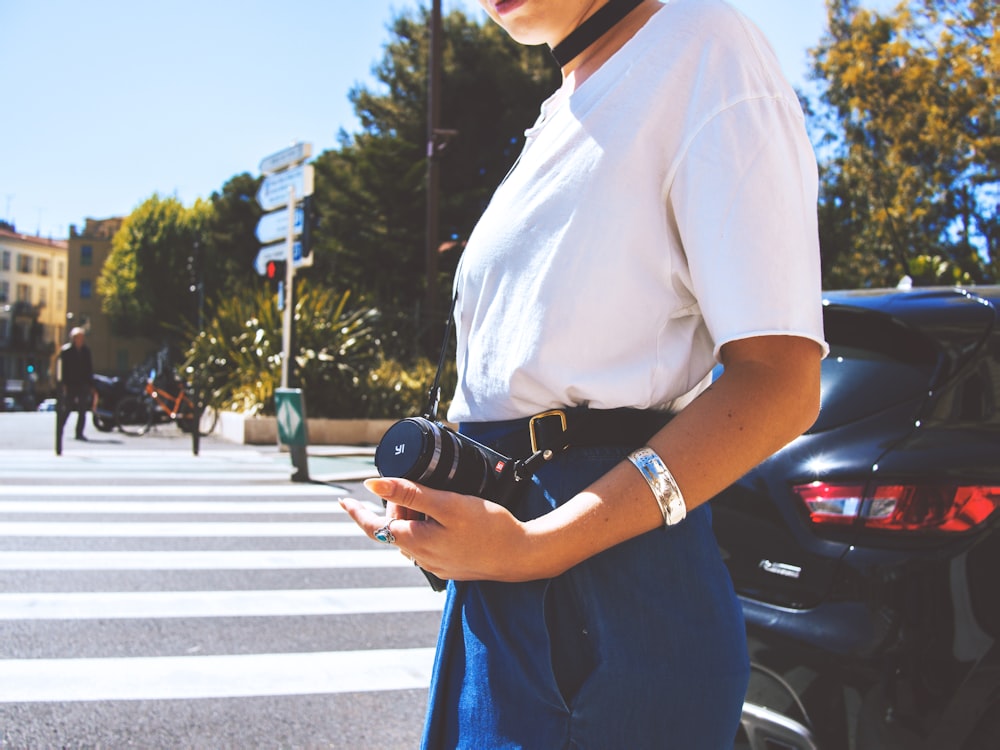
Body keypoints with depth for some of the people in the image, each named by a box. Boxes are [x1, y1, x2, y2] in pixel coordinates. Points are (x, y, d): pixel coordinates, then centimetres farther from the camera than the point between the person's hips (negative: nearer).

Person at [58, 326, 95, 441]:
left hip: (83, 385, 4)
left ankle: (79, 433, 3)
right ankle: (59, 430, 14)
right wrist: (63, 384, -11)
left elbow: (89, 369, 14)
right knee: (67, 408, 0)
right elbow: (62, 368, -4)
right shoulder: (66, 350, -1)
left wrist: (91, 385, 10)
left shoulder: (86, 350, 12)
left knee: (83, 410, -1)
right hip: (70, 384, -4)